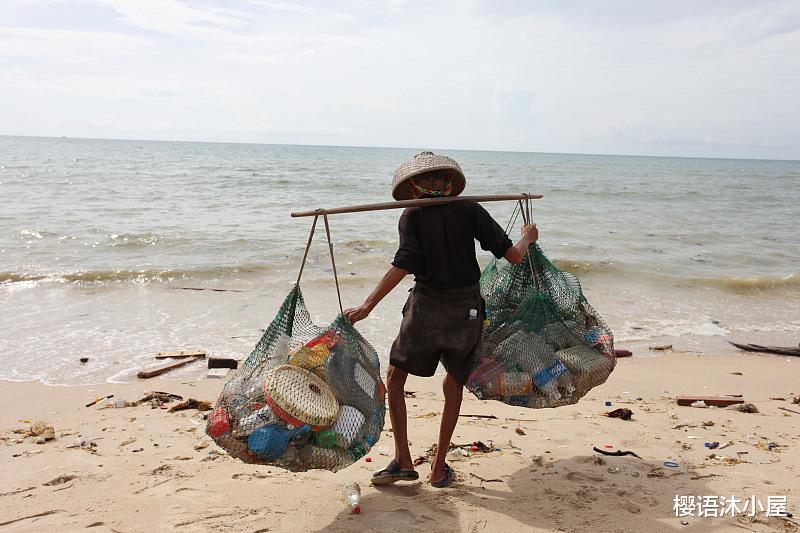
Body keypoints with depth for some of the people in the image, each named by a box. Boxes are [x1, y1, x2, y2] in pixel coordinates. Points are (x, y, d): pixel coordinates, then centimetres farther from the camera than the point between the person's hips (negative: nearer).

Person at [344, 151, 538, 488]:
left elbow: (403, 266, -17)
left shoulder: (412, 216, -4)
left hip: (426, 309, -2)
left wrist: (366, 307, -16)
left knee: (395, 377, 16)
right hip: (468, 311, 2)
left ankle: (403, 461, 11)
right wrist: (527, 237, 19)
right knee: (454, 386, 18)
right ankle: (439, 469, 22)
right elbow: (512, 255, -3)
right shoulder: (469, 209, 0)